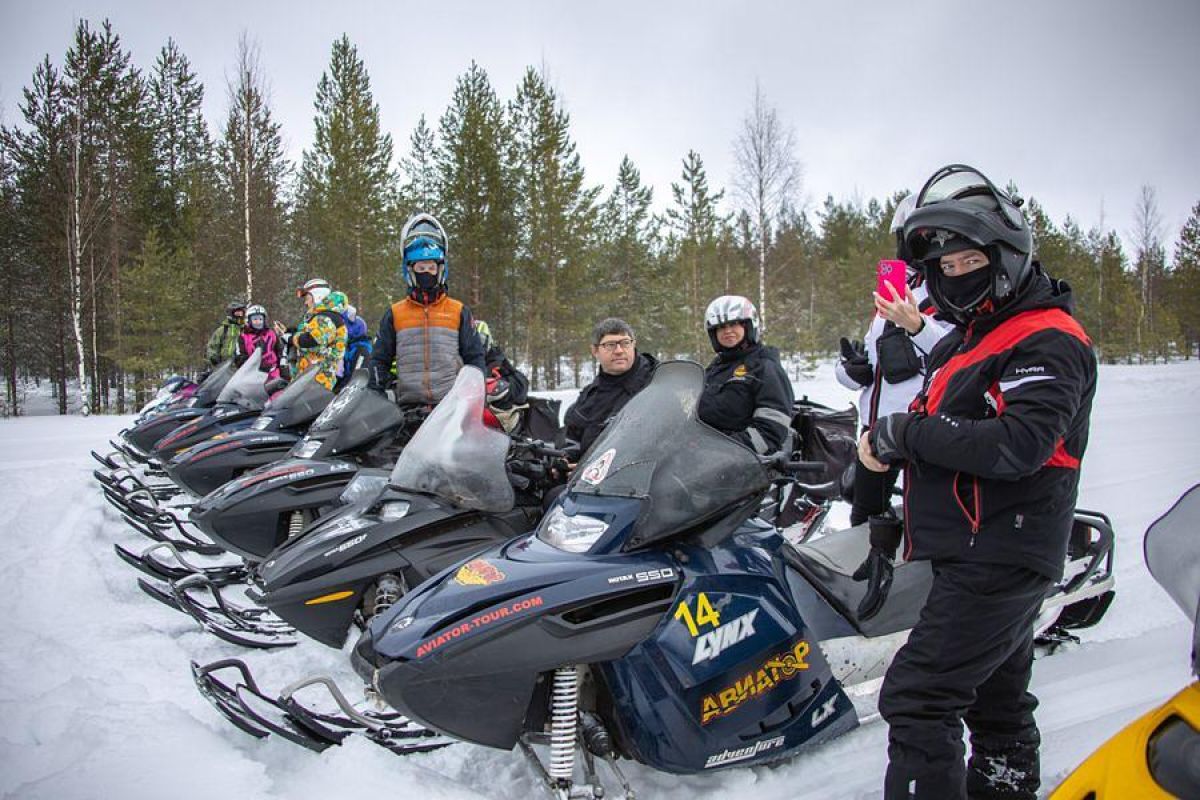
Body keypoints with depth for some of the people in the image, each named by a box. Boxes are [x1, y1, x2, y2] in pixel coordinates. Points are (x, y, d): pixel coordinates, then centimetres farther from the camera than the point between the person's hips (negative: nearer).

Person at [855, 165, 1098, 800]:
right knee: (995, 696, 22)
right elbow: (937, 443, 20)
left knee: (916, 698, -13)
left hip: (998, 561, -10)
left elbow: (1017, 445, -29)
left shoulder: (1049, 340, -14)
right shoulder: (961, 343, 15)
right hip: (976, 554, 10)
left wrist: (908, 432, -22)